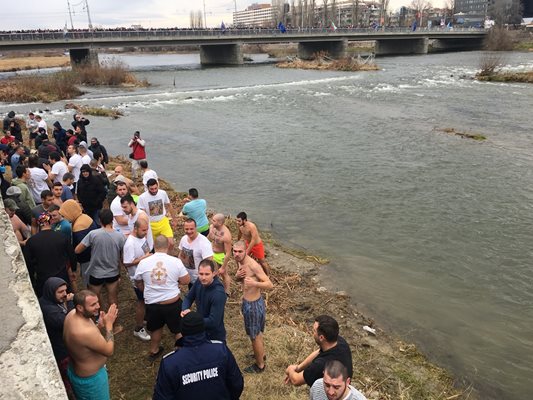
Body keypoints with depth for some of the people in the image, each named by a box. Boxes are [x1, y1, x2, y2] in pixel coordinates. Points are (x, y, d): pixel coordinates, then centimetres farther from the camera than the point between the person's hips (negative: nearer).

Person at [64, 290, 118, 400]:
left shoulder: (72, 313, -14)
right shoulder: (86, 332, -41)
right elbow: (109, 351, -26)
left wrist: (99, 325, -11)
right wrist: (109, 324, -22)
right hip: (89, 379, -8)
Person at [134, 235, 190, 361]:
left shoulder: (143, 262, -9)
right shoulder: (175, 261, -14)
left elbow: (138, 283, 6)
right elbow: (186, 280, -8)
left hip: (152, 304, 2)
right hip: (173, 303, -2)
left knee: (155, 328, 27)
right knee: (179, 330, 19)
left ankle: (154, 351, 46)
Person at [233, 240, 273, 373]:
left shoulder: (253, 266, -29)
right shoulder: (240, 262, -2)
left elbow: (269, 284, -28)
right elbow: (240, 279, 13)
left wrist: (254, 283, -45)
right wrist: (237, 276, -11)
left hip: (253, 305, -9)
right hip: (247, 302, 9)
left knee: (255, 336, 11)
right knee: (257, 332, 29)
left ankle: (260, 365, 32)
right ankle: (261, 354, 52)